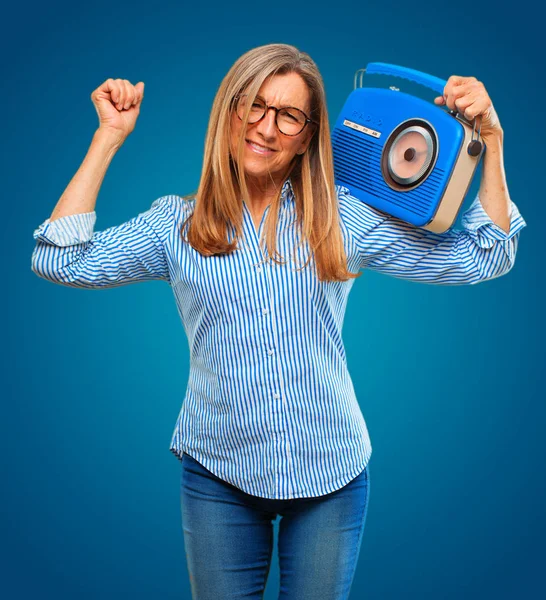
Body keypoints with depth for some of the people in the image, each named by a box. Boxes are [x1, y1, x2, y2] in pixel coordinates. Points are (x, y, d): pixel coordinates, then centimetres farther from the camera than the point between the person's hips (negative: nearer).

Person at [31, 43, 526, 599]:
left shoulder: (345, 217, -3)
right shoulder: (177, 223, -2)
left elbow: (482, 258, -3)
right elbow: (60, 260, -13)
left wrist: (491, 139, -10)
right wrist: (109, 136, -9)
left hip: (332, 475, 1)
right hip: (217, 475, 0)